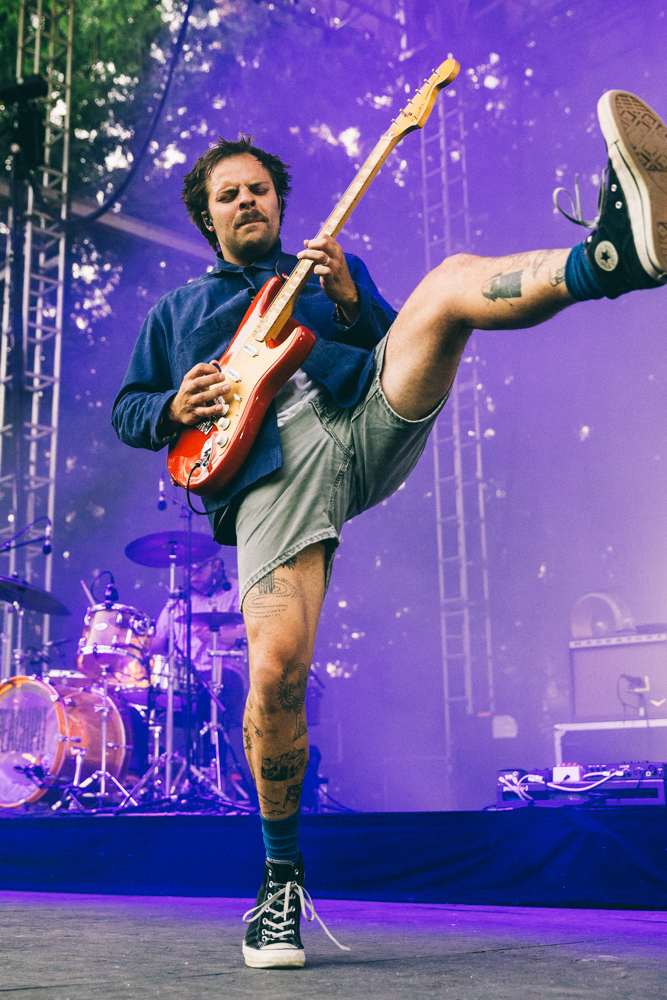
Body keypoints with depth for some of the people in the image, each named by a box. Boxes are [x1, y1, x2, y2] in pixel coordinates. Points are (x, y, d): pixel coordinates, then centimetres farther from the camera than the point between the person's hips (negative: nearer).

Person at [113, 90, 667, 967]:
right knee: (276, 670, -19)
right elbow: (126, 410, 26)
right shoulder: (176, 311, 32)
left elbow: (400, 350, 20)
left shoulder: (333, 270, 31)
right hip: (269, 472, -1)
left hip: (367, 424, 1)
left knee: (451, 283, -23)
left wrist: (350, 301, 1)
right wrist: (175, 408, 3)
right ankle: (282, 874, 4)